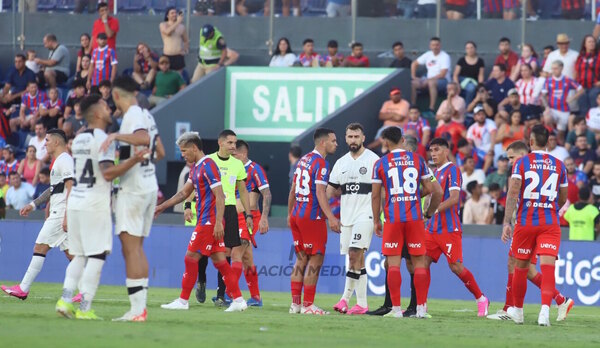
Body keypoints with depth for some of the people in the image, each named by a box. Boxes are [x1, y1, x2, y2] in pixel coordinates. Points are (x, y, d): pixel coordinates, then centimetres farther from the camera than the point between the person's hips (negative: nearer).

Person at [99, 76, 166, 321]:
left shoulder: (132, 116, -13)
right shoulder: (146, 115, 14)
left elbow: (144, 138, -33)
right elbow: (160, 152, 22)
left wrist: (116, 136, -34)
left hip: (132, 189, -9)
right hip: (149, 186, 9)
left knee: (130, 248, -9)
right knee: (137, 248, 14)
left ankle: (136, 309, -13)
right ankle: (141, 305, 13)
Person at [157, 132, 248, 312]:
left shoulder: (208, 166, -14)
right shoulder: (196, 167, 17)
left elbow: (220, 196, -19)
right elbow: (184, 193, 27)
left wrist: (218, 222, -24)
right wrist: (162, 207, 26)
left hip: (209, 221, -9)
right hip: (206, 221, 9)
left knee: (191, 257, -4)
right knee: (218, 259, 6)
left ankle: (183, 301, 2)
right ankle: (238, 299, 4)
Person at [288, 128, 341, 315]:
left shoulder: (303, 160, 14)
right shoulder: (320, 163, -12)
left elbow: (293, 190, 19)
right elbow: (320, 193, -21)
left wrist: (290, 213, 28)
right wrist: (331, 217, -26)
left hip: (296, 215, 9)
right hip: (312, 217, -9)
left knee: (301, 259, 13)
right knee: (315, 261, -3)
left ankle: (295, 303, 12)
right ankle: (308, 305, -4)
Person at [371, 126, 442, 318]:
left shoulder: (380, 163, 1)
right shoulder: (417, 159, 6)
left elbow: (375, 196, 2)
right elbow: (431, 189, 7)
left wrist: (376, 221, 12)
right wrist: (429, 213, 22)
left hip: (393, 219, -1)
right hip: (414, 217, 1)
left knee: (393, 263, 1)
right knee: (419, 262, 5)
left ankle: (396, 308, -2)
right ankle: (421, 308, 2)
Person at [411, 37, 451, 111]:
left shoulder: (445, 56, -10)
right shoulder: (428, 55, 9)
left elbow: (442, 74, -19)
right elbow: (414, 64, 18)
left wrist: (428, 80, -23)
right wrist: (413, 76, 3)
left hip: (443, 80, -6)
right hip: (429, 79, 6)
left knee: (431, 82, -40)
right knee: (413, 84, -18)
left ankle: (431, 109, -41)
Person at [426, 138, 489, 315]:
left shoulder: (452, 170, -9)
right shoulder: (435, 172, 17)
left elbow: (454, 198, -18)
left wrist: (434, 210, -25)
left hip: (449, 229, -8)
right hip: (432, 227, 8)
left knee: (456, 266, -7)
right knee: (423, 262, -2)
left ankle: (481, 299, 8)